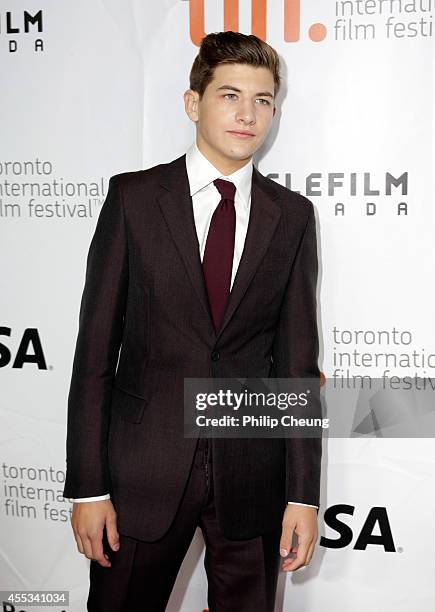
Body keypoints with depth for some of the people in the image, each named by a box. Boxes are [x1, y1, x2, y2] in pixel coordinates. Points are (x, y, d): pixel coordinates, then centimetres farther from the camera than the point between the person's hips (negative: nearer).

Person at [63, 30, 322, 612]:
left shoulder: (292, 215, 3)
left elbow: (298, 362, 2)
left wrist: (304, 494, -2)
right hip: (143, 467, -1)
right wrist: (87, 486, -7)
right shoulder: (133, 197, -2)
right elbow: (96, 348, -4)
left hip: (252, 473, 2)